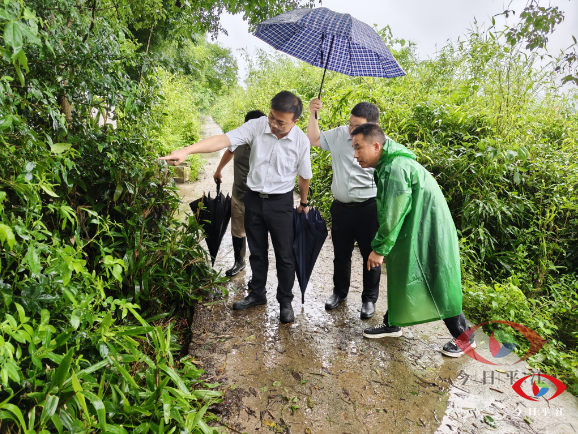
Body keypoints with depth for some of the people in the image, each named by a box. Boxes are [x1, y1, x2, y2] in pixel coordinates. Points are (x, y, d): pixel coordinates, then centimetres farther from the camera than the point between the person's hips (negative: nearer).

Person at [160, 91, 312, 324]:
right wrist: (187, 150, -37)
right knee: (257, 251, 17)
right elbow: (223, 139, -24)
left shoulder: (301, 140, -13)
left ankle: (285, 302, 27)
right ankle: (257, 294, 37)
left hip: (281, 202, -2)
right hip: (253, 198, 2)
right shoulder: (257, 126, -13)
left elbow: (304, 176, 0)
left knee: (284, 255, 7)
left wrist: (304, 203, 12)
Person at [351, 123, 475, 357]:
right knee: (399, 278, 17)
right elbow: (387, 213, 13)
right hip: (410, 234, 10)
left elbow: (392, 215, -24)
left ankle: (464, 337, 22)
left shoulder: (395, 168, -24)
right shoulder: (387, 165, 8)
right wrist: (381, 245, 15)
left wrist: (379, 248, -16)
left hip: (428, 236, -10)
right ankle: (392, 324, 34)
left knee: (438, 285, 2)